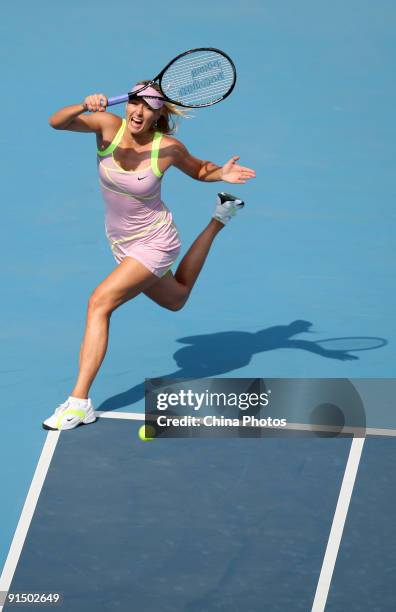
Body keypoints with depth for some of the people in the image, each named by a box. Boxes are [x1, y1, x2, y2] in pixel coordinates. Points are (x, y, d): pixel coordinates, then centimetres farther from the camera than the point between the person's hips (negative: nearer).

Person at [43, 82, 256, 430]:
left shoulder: (168, 148, -18)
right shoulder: (108, 126, -14)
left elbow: (199, 170, 2)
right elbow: (57, 122, -26)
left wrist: (222, 173, -20)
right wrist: (84, 106, -46)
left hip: (154, 242, -6)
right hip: (121, 243, 6)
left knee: (100, 302, -23)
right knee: (175, 301, 30)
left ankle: (80, 402, -22)